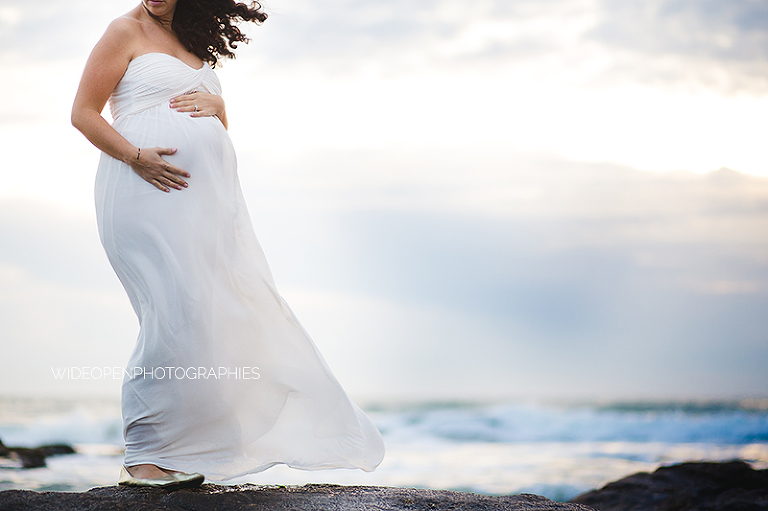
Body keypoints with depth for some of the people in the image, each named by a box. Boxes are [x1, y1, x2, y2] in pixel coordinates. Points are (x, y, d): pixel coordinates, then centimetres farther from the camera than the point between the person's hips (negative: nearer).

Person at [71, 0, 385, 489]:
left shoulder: (195, 40, 21)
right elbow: (84, 113, -3)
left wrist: (214, 102, 2)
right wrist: (136, 156, -17)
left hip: (208, 194, 7)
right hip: (148, 189, -7)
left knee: (235, 309, 2)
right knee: (176, 313, -14)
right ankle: (143, 457, -6)